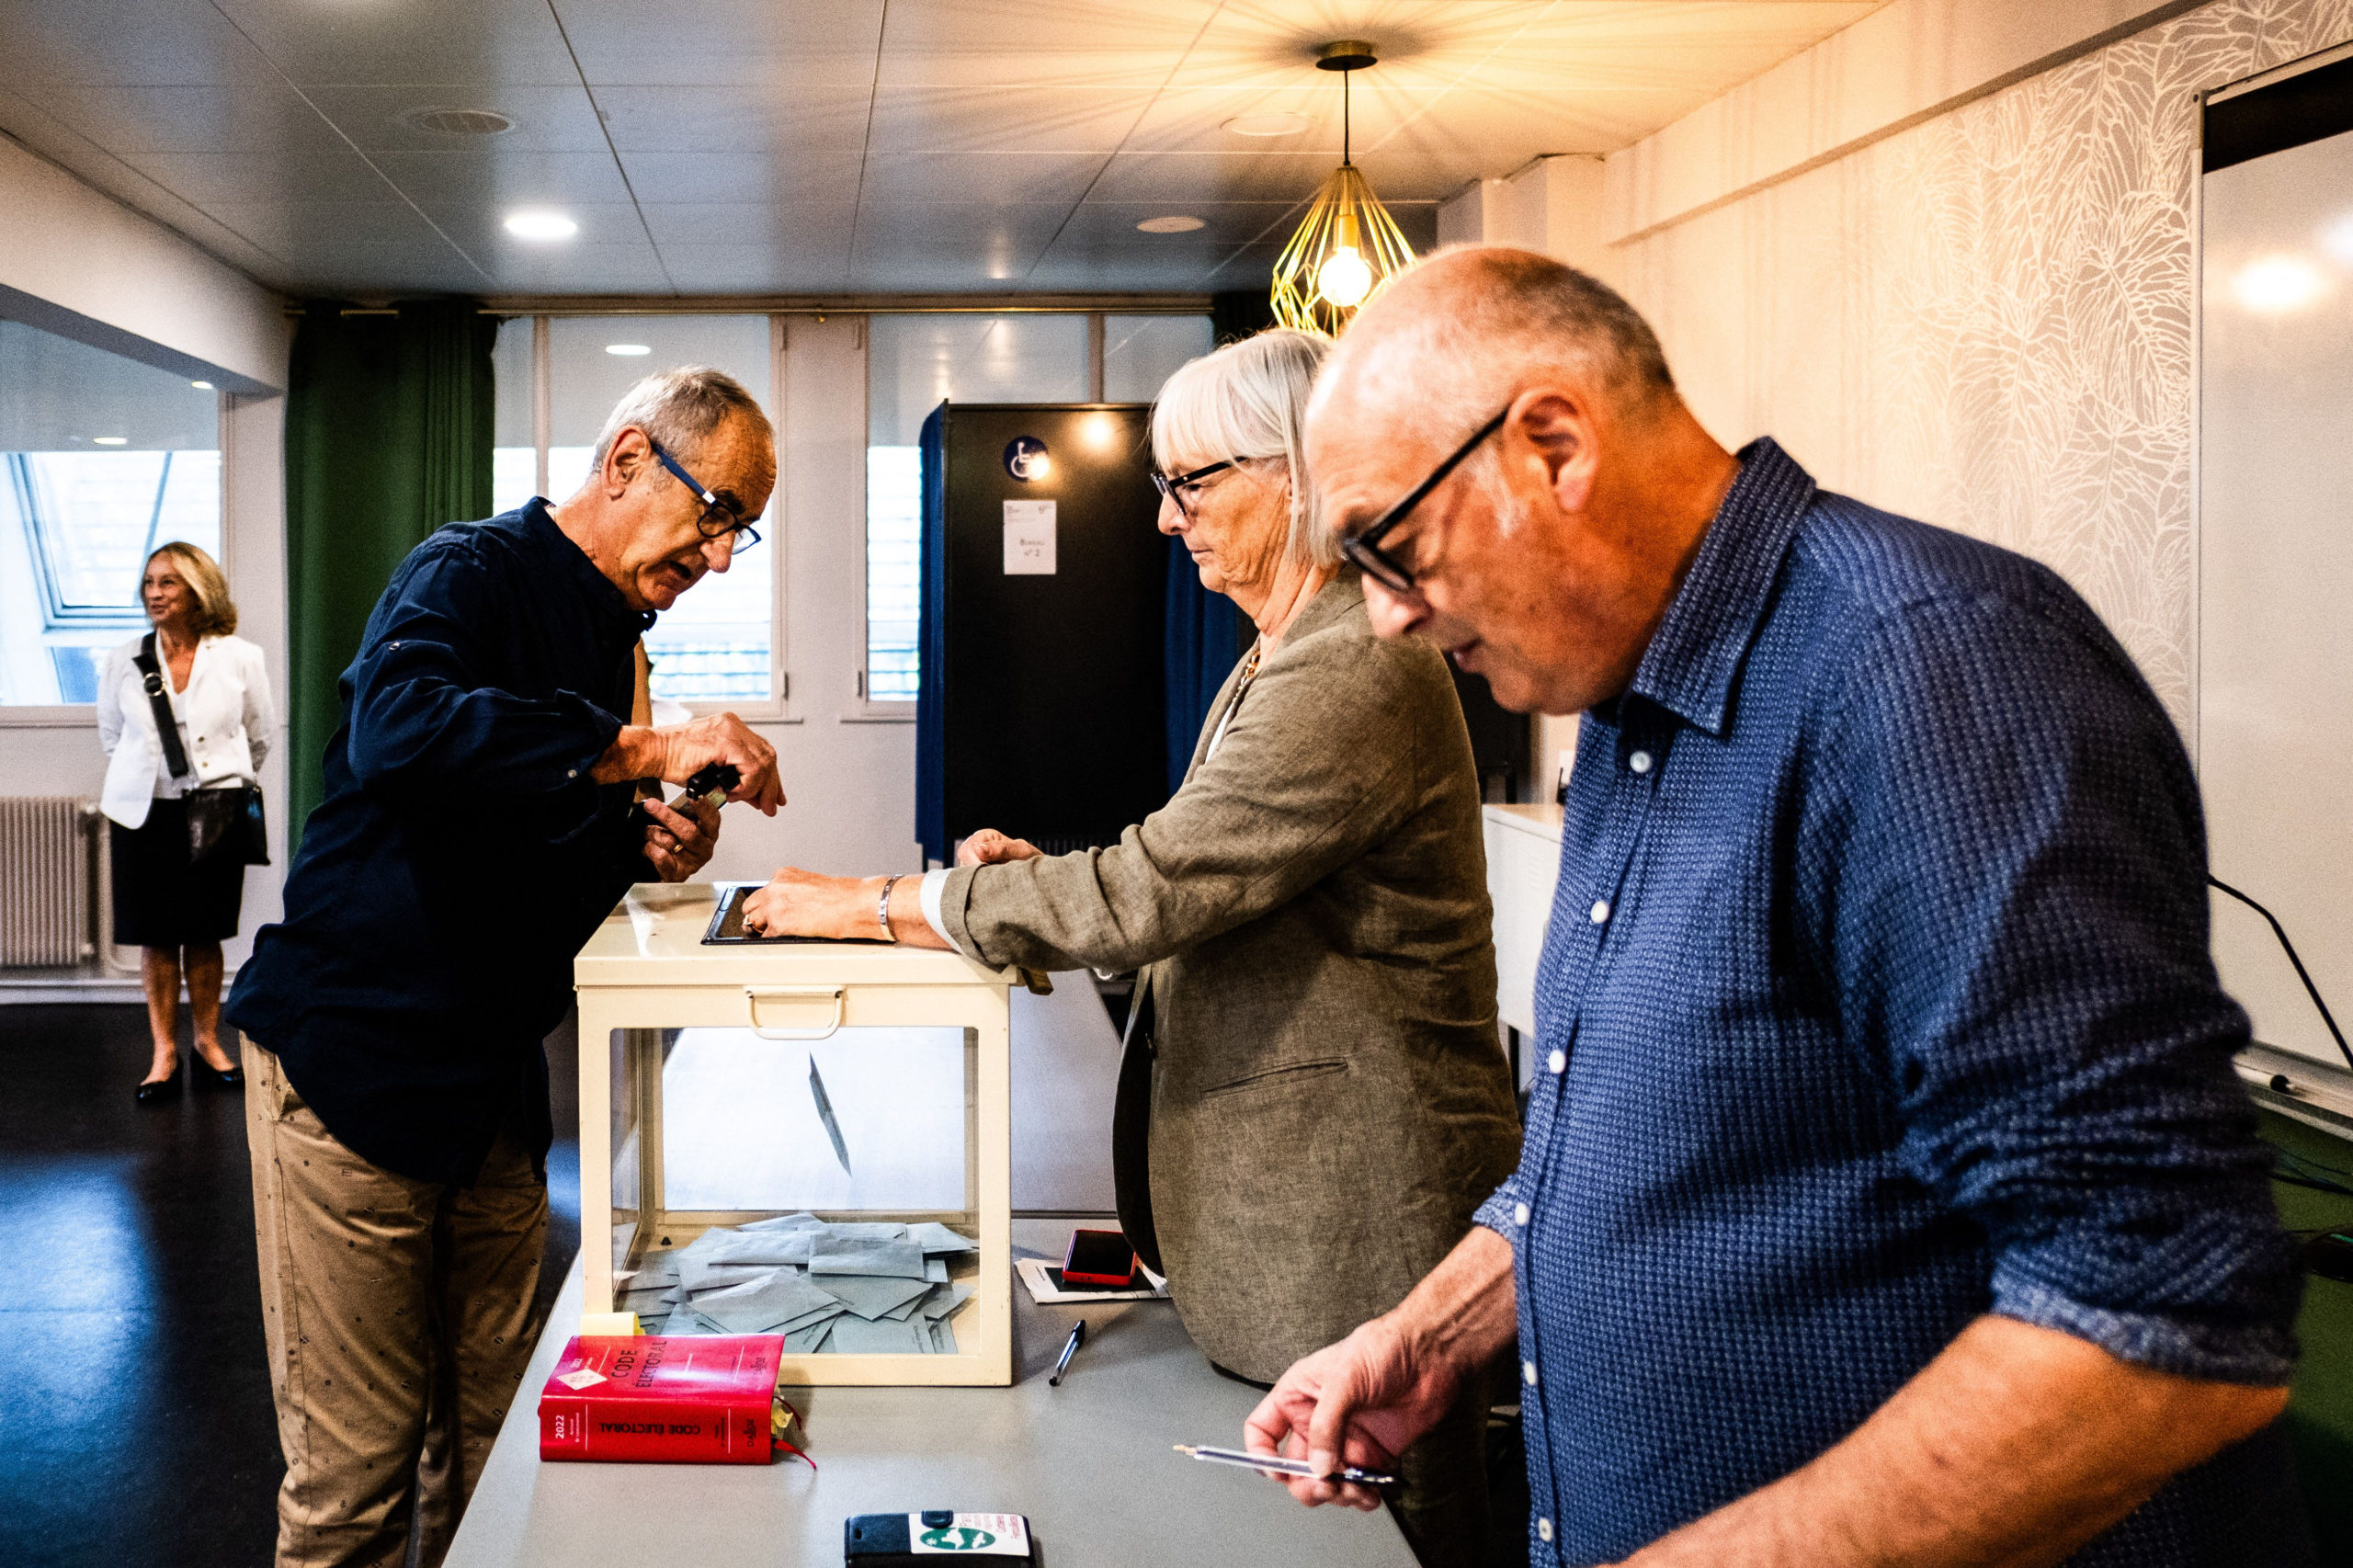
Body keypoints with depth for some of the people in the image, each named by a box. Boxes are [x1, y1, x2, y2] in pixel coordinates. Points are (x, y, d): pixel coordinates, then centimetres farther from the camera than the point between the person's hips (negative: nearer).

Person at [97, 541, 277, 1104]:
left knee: (205, 935, 6)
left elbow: (261, 736, 12)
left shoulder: (240, 658, -1)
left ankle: (208, 1046, 18)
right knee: (156, 937, 3)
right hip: (144, 814, 1)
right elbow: (111, 735, 16)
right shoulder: (122, 661, 2)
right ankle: (164, 1056, 10)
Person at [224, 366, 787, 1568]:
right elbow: (398, 732, -34)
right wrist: (642, 751, -32)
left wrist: (644, 850, 3)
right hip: (351, 1064, -8)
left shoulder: (612, 635, 15)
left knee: (490, 1452, 11)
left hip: (494, 1084, 8)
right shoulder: (469, 574, -11)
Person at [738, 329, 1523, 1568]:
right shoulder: (1283, 663, 13)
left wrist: (880, 903, -16)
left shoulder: (1357, 677, -22)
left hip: (1353, 1224, -10)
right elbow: (1198, 885, 18)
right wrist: (1044, 877, 0)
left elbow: (1146, 895, -25)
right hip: (1272, 1203, 10)